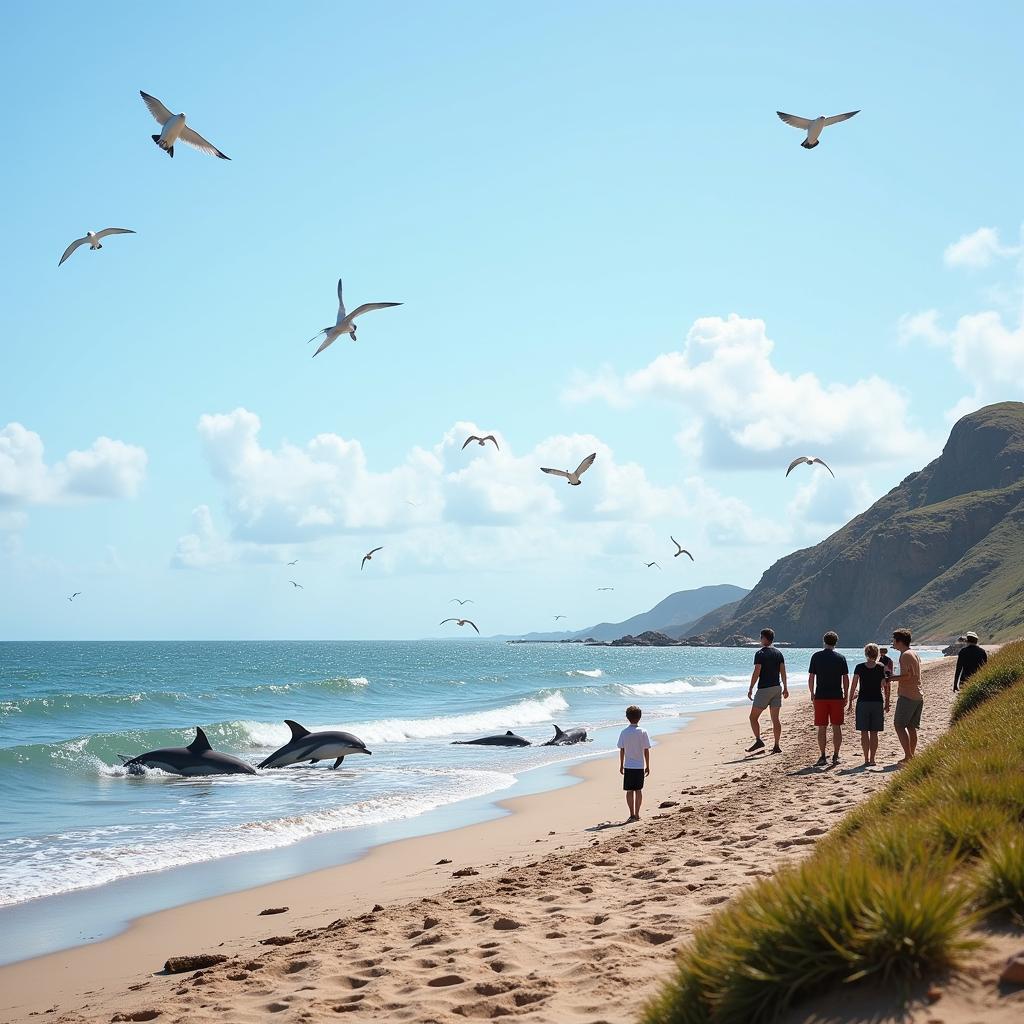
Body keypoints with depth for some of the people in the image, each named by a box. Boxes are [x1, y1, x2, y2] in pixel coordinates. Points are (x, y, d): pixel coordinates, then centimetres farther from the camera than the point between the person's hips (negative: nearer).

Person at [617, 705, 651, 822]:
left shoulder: (624, 732, -4)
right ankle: (637, 814, 10)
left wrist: (621, 765, 9)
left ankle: (632, 814, 6)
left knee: (629, 791, 7)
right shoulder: (643, 732, -7)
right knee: (638, 790, 10)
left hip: (628, 766, 0)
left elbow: (621, 750, -1)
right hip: (640, 766, 0)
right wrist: (647, 766, 4)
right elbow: (646, 751, -5)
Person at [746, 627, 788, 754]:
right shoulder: (778, 653, 8)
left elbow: (756, 673, -14)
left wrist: (750, 689, -9)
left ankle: (758, 741, -11)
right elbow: (783, 672, 8)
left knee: (753, 717, 3)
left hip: (764, 689, -6)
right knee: (775, 719, 7)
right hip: (777, 688, 6)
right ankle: (777, 746, 4)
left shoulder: (760, 654, -10)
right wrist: (785, 688, 15)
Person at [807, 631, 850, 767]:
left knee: (822, 728, 4)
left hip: (820, 696, 0)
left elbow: (811, 678, -1)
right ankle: (835, 756, 7)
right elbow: (846, 679, 1)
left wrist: (812, 694, 10)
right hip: (837, 696, 1)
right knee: (836, 727, 7)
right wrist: (845, 696, 10)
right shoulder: (840, 658, 0)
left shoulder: (816, 656, -1)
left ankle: (823, 757, 3)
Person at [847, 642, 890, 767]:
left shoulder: (859, 667, -3)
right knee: (874, 733, 7)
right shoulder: (881, 668, -2)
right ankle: (872, 760, 6)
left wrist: (850, 702, 4)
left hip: (862, 702, -1)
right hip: (877, 702, 1)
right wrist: (887, 703, 8)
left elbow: (853, 686, -4)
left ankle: (866, 760, 2)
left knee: (864, 732, 5)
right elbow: (886, 687, -1)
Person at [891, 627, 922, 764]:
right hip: (918, 696, 9)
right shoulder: (915, 654, 17)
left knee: (899, 725, -6)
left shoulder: (905, 655, -12)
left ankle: (908, 756, -12)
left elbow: (907, 675, -20)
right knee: (911, 727, 11)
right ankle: (911, 755, 11)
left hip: (907, 696, -9)